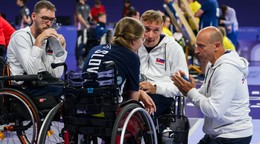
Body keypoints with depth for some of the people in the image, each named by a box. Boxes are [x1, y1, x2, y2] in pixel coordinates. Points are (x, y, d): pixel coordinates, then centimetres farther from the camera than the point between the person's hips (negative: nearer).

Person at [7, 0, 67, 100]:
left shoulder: (48, 39, 9)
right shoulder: (20, 36, -11)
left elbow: (56, 74, -1)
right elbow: (32, 72, -25)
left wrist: (61, 47, -7)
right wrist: (39, 41, -25)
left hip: (42, 85, 7)